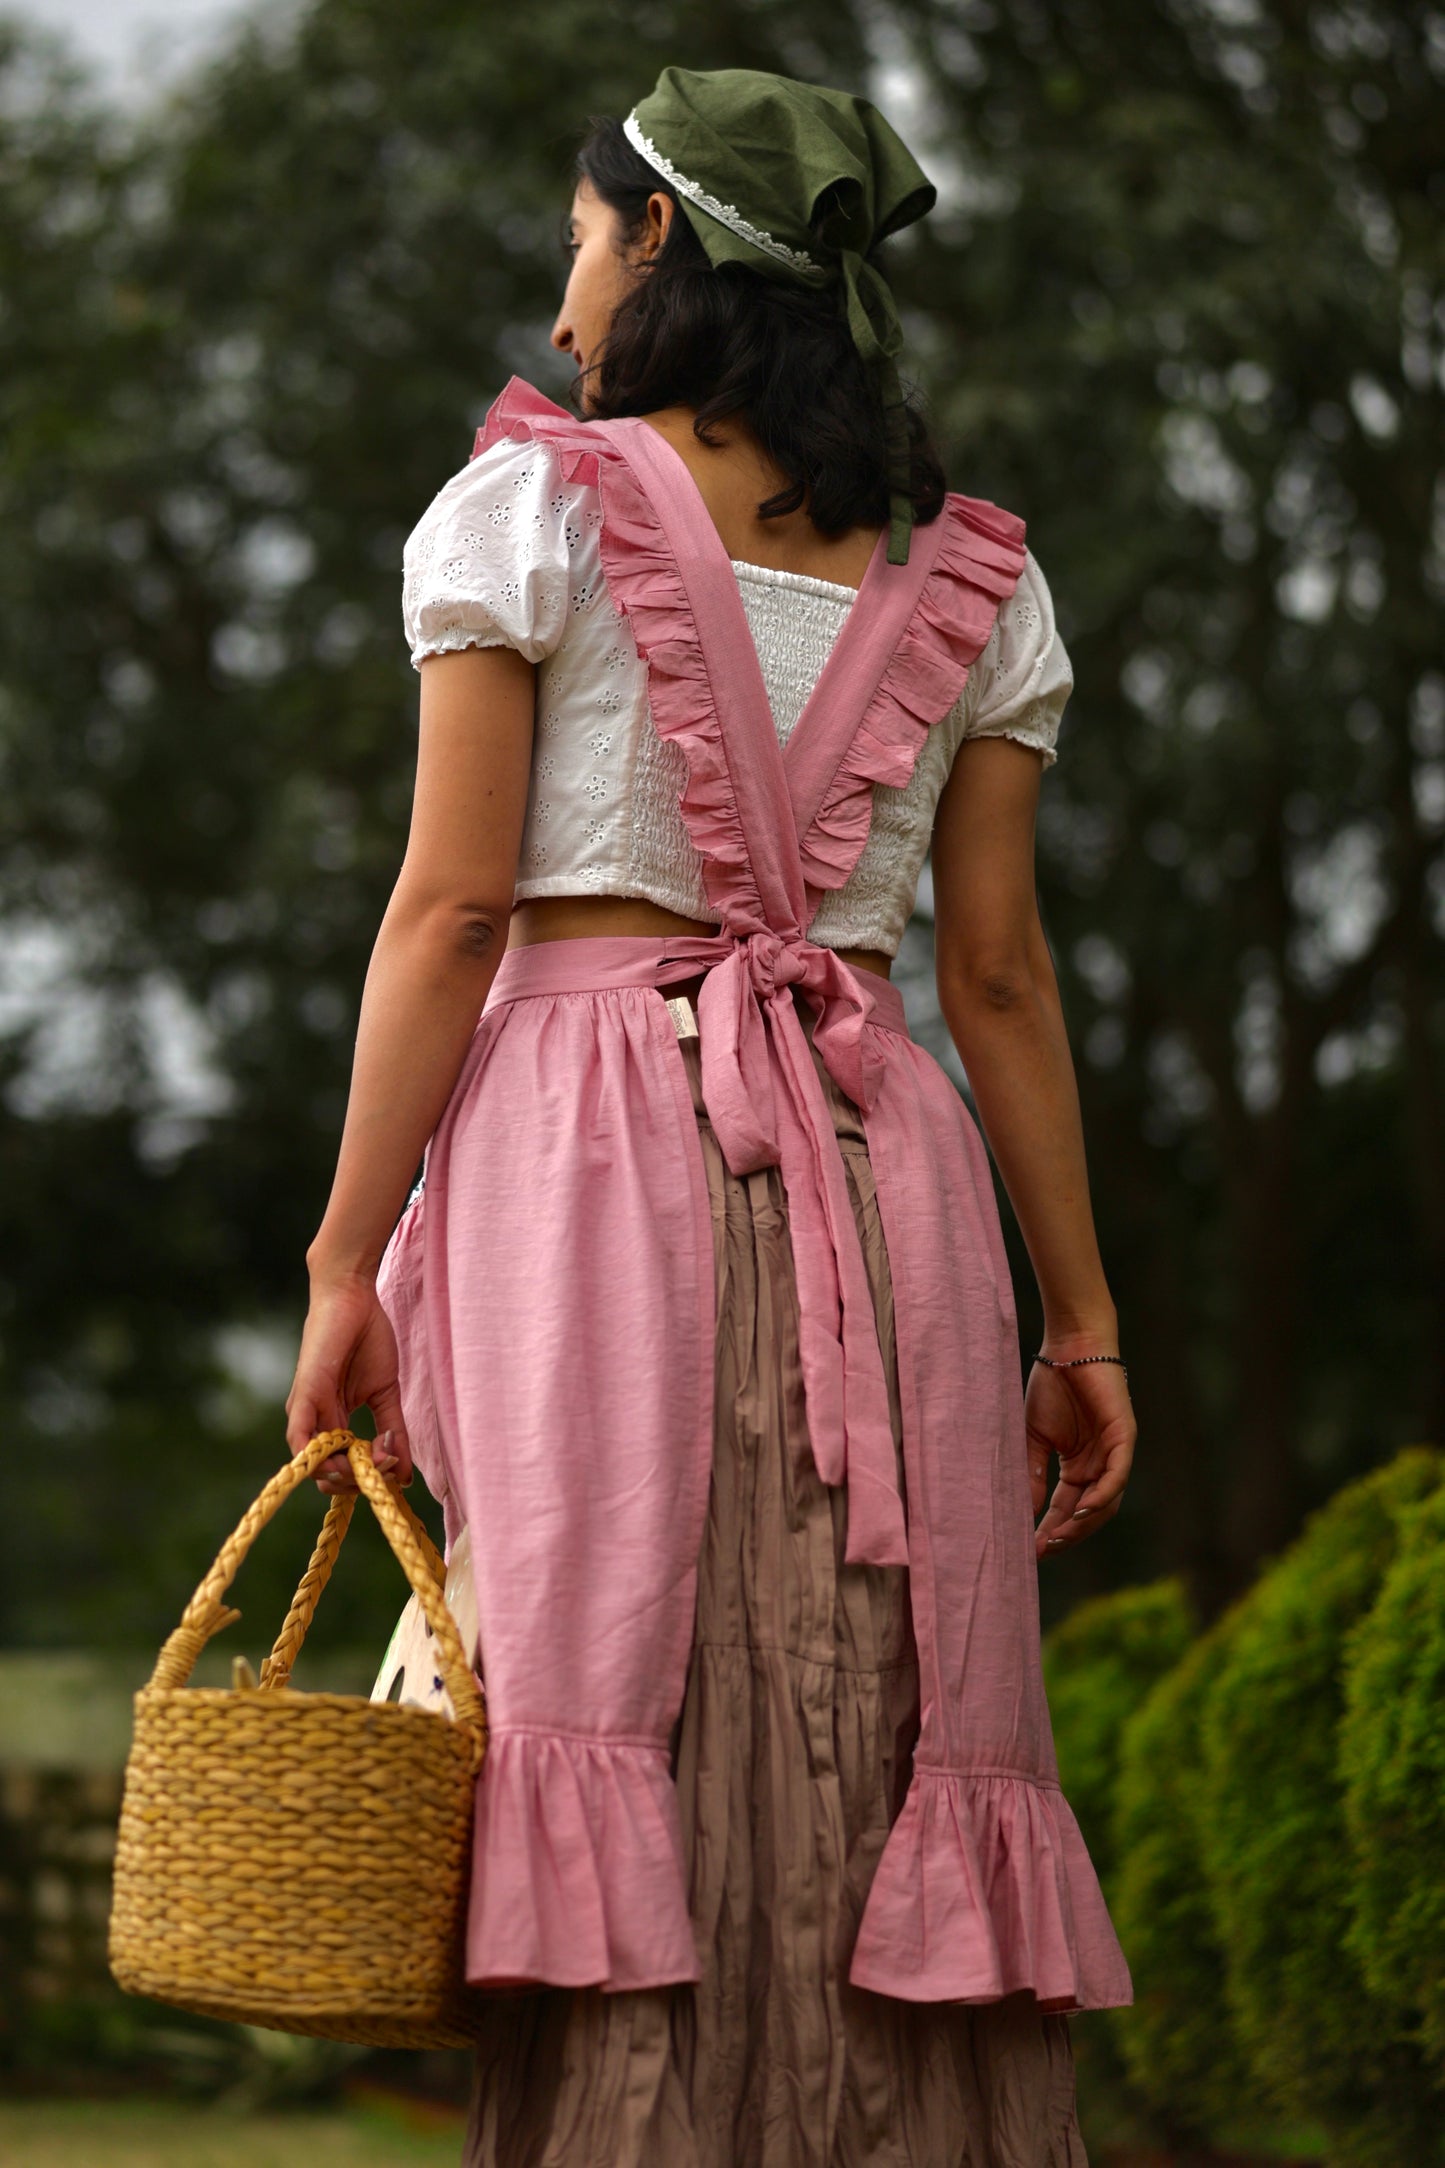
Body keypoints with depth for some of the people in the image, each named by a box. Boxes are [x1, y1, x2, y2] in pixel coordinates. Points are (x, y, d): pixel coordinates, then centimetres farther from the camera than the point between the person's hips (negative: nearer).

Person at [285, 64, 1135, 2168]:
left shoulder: (531, 508, 3)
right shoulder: (973, 579, 12)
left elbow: (453, 907, -3)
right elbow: (1000, 974, 9)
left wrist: (346, 1260, -2)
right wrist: (1082, 1318, 13)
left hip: (587, 1152, -3)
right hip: (877, 1181, 3)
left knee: (614, 1738, -5)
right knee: (886, 1780, 2)